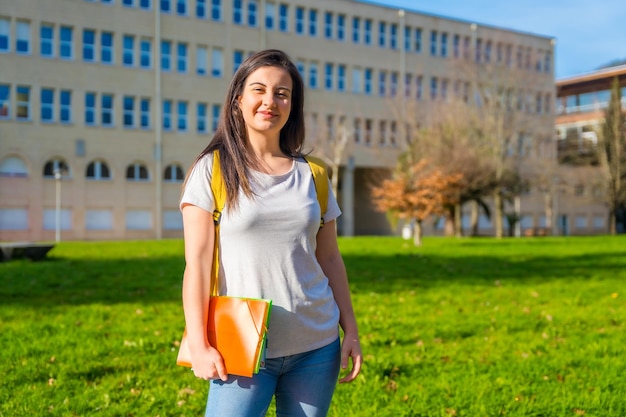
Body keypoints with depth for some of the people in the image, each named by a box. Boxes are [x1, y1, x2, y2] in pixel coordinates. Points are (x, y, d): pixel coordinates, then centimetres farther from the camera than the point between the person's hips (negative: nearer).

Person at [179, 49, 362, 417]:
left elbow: (330, 258, 10)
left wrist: (352, 332, 7)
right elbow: (197, 262, -7)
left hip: (317, 347, 3)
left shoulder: (311, 174, 7)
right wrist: (199, 345, -12)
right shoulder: (213, 169, -3)